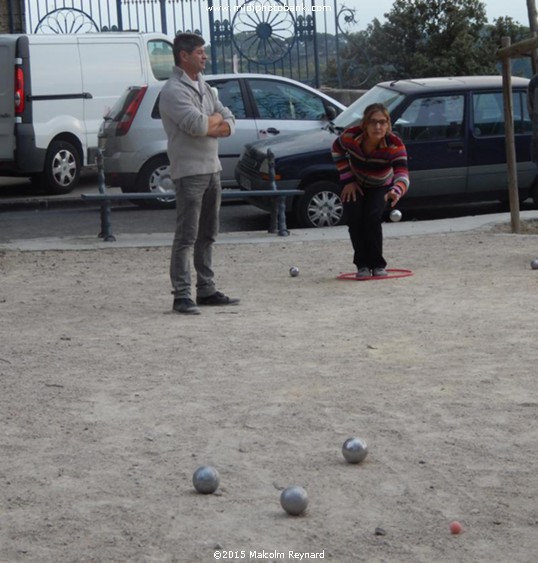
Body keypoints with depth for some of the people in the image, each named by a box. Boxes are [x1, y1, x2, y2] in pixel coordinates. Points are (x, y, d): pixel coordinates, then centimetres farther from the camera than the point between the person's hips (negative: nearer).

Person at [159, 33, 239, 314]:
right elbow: (196, 124, -25)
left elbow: (229, 123, 11)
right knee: (187, 236, -9)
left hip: (212, 168, 9)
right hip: (189, 171, -9)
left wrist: (210, 126, -10)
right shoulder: (174, 91, -12)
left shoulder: (205, 88, 16)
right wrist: (216, 118, -4)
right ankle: (181, 296, -8)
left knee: (207, 235, 12)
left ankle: (206, 290, 18)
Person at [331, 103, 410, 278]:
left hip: (380, 188, -1)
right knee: (354, 218, -15)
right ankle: (362, 265, 0)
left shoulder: (395, 145, -34)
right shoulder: (350, 136, -29)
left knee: (372, 218, -19)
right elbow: (337, 150, -6)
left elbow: (402, 173, -45)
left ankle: (377, 265, -2)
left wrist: (396, 191, -69)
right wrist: (347, 180, -11)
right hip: (355, 185, 1)